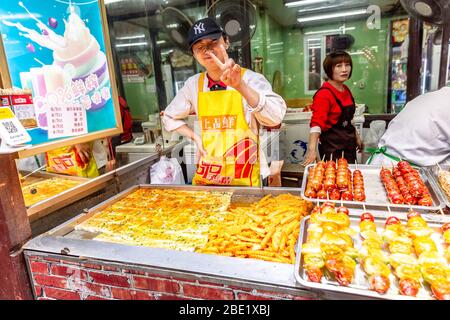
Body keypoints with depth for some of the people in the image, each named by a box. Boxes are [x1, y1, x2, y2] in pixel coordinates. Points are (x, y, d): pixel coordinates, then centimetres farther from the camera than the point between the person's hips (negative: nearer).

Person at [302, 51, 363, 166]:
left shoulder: (346, 90, 7)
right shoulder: (324, 94, -19)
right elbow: (317, 123, -28)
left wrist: (356, 137, 25)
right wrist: (312, 149, -38)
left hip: (349, 144, 8)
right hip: (332, 146, -8)